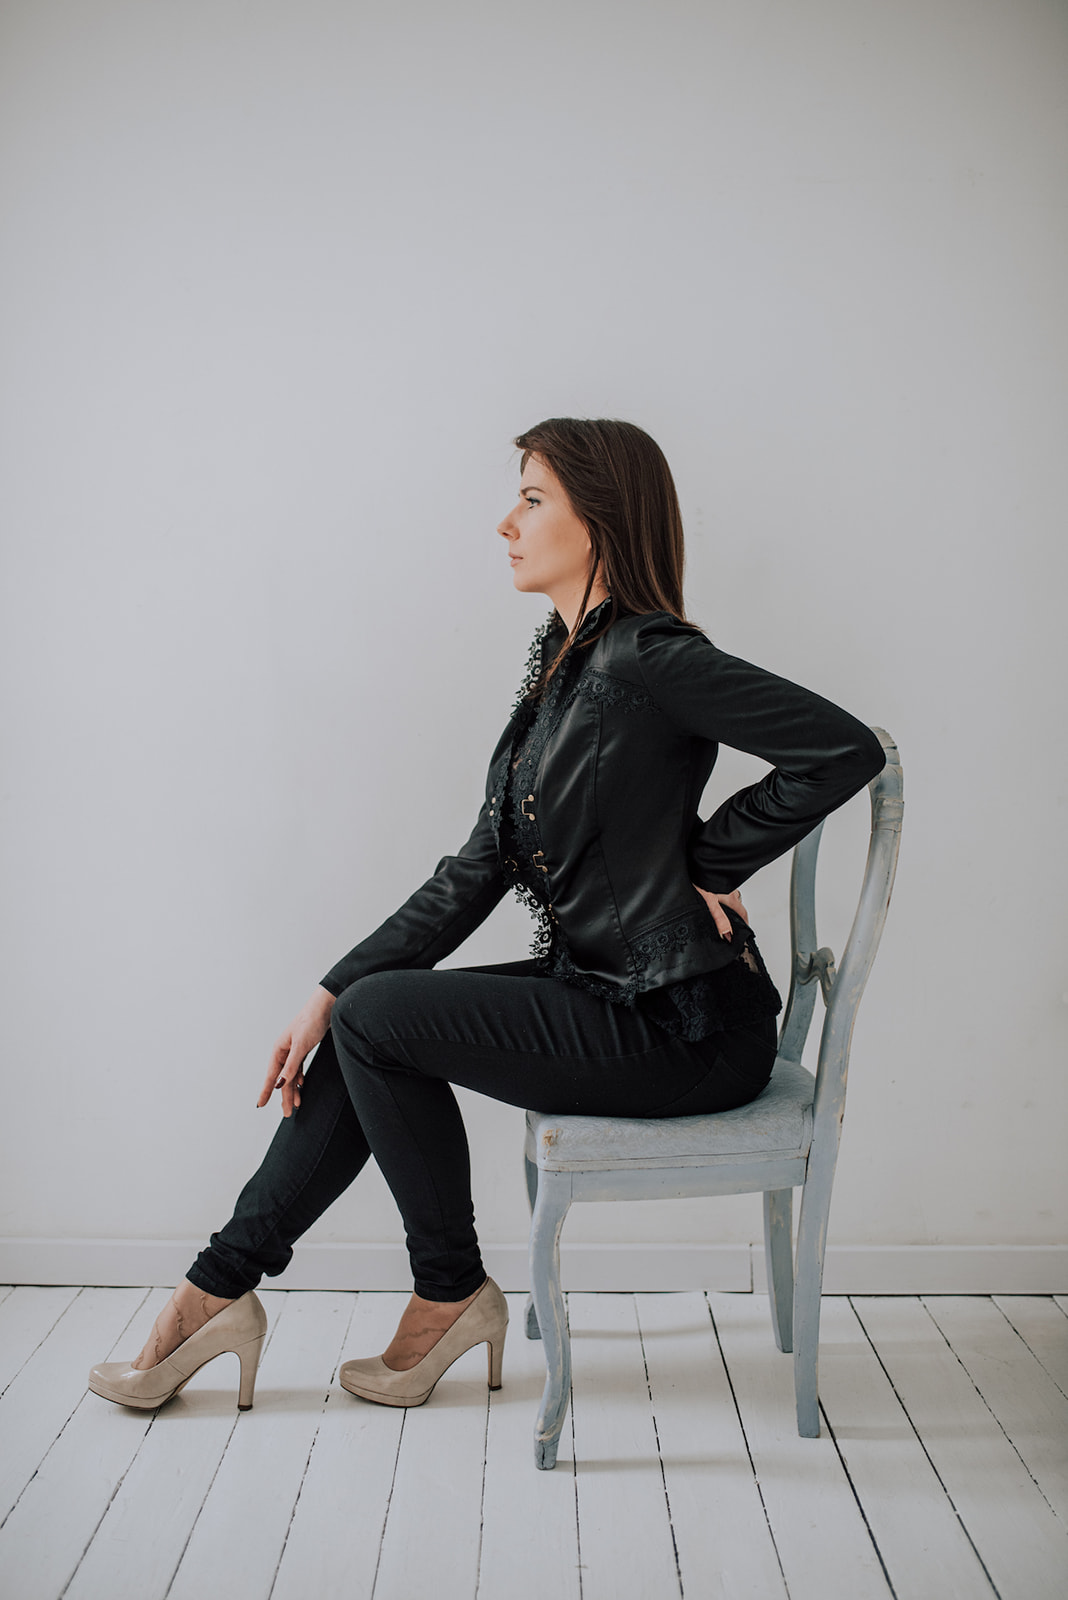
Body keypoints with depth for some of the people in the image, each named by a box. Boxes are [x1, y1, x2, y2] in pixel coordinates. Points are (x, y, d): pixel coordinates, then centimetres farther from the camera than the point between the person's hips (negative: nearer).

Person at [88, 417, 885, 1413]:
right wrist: (332, 990, 4)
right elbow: (479, 871, 9)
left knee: (378, 1018, -11)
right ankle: (221, 1286, 14)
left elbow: (845, 749, -25)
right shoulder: (563, 661, 10)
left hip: (681, 1027, -8)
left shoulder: (649, 659, -18)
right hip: (603, 993, 8)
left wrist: (708, 863, -14)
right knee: (363, 1015, 3)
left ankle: (451, 1292, 9)